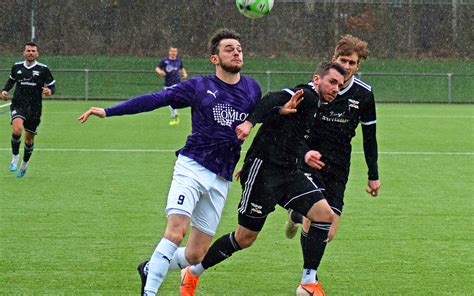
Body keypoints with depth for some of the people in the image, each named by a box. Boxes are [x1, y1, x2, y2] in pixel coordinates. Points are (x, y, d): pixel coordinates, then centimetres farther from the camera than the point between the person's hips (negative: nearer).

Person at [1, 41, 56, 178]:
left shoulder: (43, 69, -2)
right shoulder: (17, 67, 5)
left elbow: (52, 85, 4)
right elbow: (11, 80, 24)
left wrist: (49, 91, -19)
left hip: (34, 108, 0)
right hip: (18, 104, 0)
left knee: (29, 138, 9)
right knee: (17, 129, -27)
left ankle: (24, 165, 33)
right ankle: (15, 157, -7)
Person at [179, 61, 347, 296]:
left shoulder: (315, 108, 19)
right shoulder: (306, 96, -10)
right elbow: (273, 100, -28)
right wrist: (250, 122, -41)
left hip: (288, 172, 9)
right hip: (263, 170, -9)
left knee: (325, 215, -7)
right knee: (245, 237, -3)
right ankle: (192, 273, 17)